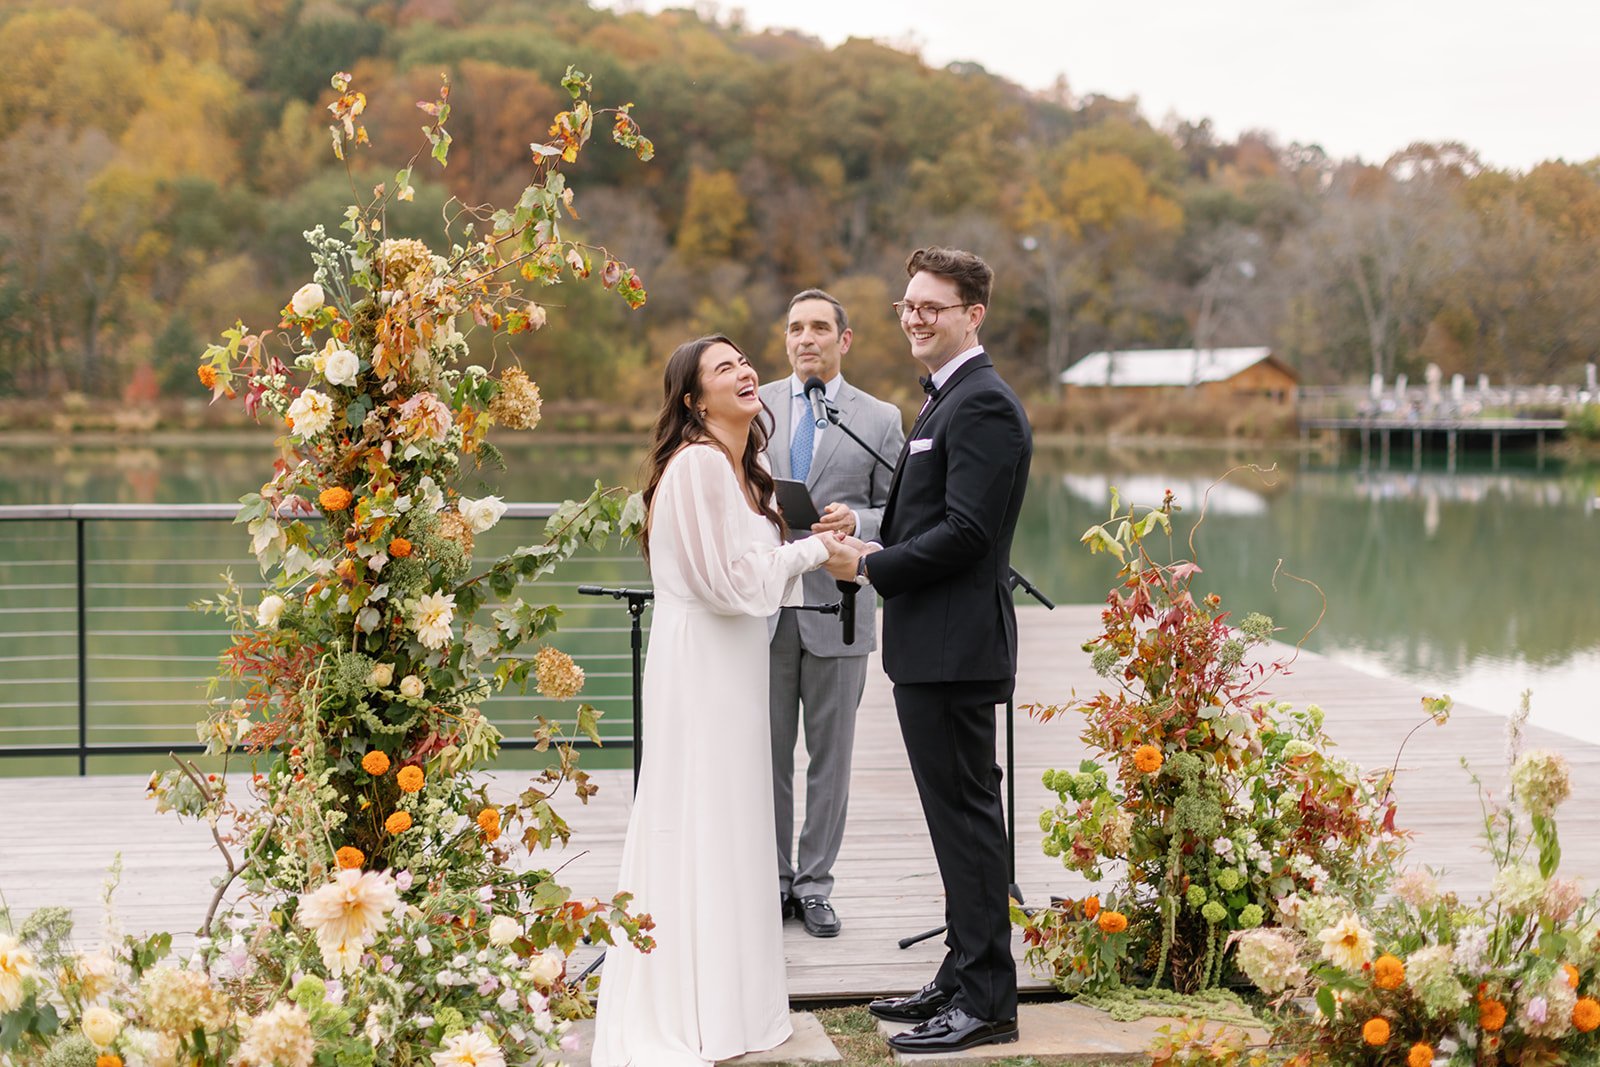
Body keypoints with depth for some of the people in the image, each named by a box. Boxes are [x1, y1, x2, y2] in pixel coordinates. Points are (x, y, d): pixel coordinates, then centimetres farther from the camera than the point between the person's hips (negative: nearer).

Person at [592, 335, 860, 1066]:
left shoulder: (737, 466, 15)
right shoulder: (699, 463, -16)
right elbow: (735, 580, -18)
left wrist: (816, 546, 2)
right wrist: (815, 548, -8)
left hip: (734, 663, 10)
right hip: (701, 665, -10)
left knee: (730, 828, 14)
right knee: (699, 825, -3)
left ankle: (726, 1000, 24)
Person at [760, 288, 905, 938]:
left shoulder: (879, 419, 5)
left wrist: (857, 523, -15)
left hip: (837, 606, -1)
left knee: (831, 754, 6)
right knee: (767, 752, 6)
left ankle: (815, 885, 16)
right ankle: (773, 880, 18)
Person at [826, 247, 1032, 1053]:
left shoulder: (981, 404, -15)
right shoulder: (948, 401, 18)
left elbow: (965, 532, -22)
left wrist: (870, 565, -12)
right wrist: (873, 551, 4)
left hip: (956, 648, -10)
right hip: (933, 647, 10)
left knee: (966, 815, -5)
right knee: (956, 814, 16)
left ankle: (986, 1001, 2)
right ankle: (963, 977, 26)